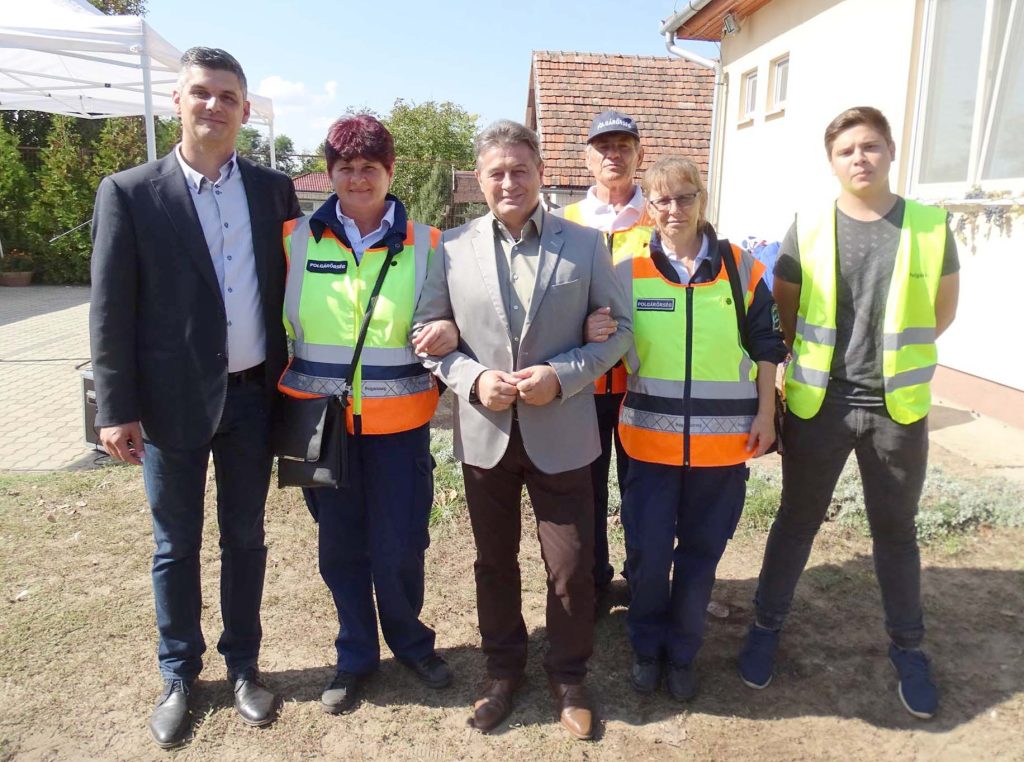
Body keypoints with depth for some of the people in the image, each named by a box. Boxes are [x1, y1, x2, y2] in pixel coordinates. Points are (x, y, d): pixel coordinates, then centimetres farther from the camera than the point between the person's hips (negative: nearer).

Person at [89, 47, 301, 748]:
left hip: (253, 396, 2)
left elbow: (293, 285, 7)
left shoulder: (275, 189, 4)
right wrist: (117, 408, -7)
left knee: (246, 538, 14)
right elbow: (111, 310, -4)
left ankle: (244, 665, 33)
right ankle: (179, 677, 33)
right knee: (176, 546, 12)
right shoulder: (130, 192, -3)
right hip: (172, 399, -2)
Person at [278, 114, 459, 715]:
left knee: (399, 547, 5)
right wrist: (286, 399, 3)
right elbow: (277, 321, 10)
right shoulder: (296, 238, 2)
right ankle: (356, 656, 35)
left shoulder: (426, 244, 1)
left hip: (399, 422, -1)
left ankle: (410, 641, 34)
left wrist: (449, 334, -15)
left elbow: (449, 322, 9)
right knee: (341, 546, 12)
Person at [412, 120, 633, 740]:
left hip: (561, 434, -1)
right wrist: (472, 378, -14)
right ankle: (504, 668, 40)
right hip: (485, 433, 2)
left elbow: (617, 329, 0)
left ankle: (569, 677, 32)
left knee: (572, 567, 6)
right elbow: (430, 332, 4)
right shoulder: (453, 249, 0)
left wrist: (562, 375, -16)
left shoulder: (585, 243, -2)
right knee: (494, 561, 17)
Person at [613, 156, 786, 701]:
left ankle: (682, 651, 32)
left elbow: (765, 346, 6)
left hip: (725, 442, 1)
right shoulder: (628, 271, -1)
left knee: (701, 552, 12)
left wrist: (765, 415, 3)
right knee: (647, 553, 4)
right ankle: (646, 645, 30)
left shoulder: (741, 269, 1)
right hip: (651, 440, -1)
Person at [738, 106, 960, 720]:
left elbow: (941, 311, 11)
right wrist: (822, 359, 7)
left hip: (898, 406, 1)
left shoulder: (931, 226, -1)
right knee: (798, 520, 11)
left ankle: (908, 647, 33)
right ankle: (768, 625, 29)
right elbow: (781, 315, 6)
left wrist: (895, 357, 12)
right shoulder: (808, 230, -2)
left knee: (896, 529, 14)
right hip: (819, 402, 0)